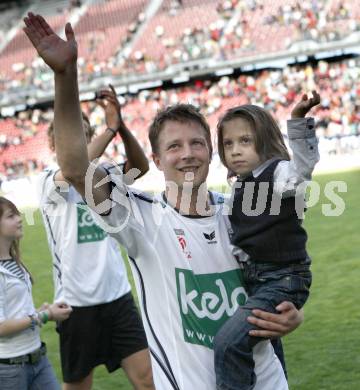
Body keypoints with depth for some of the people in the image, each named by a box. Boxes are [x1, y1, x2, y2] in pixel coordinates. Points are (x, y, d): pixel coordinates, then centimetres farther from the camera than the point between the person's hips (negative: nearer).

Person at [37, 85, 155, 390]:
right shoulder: (47, 181, -4)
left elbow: (140, 167, -9)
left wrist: (121, 125, -23)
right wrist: (110, 129, -23)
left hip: (118, 295, 3)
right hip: (77, 301, -3)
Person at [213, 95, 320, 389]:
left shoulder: (280, 173, -13)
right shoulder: (240, 187, 12)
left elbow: (305, 164, -37)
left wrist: (299, 122, -50)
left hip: (283, 279, -10)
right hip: (252, 280, 10)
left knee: (230, 341, -25)